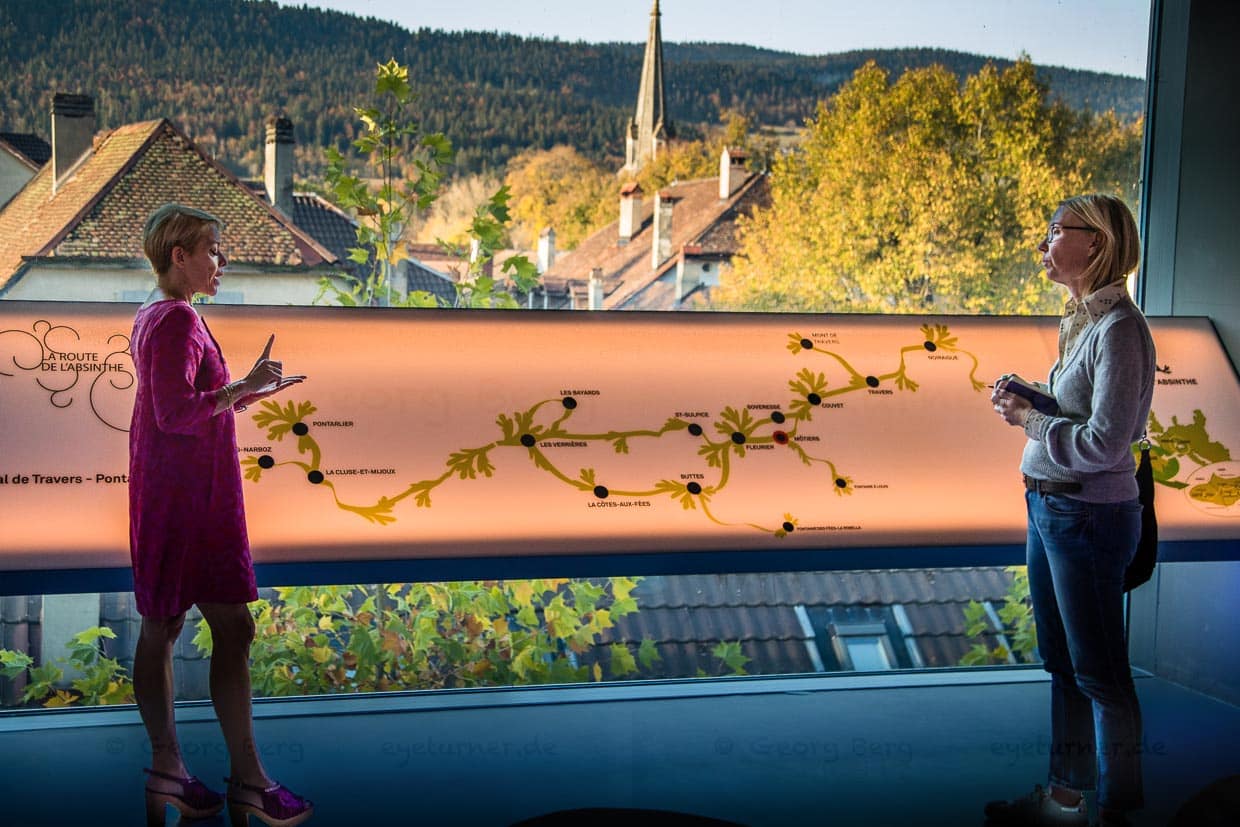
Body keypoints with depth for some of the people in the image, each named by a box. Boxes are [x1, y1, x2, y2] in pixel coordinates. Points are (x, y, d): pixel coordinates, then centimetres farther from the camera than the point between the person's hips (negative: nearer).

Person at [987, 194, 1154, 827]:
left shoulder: (1119, 328, -18)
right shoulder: (1080, 322, 10)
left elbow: (1104, 443, -23)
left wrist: (1028, 419, -13)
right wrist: (1025, 400, 2)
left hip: (1088, 516, -10)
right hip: (1048, 509, 10)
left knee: (1100, 674, 3)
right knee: (1062, 664, 18)